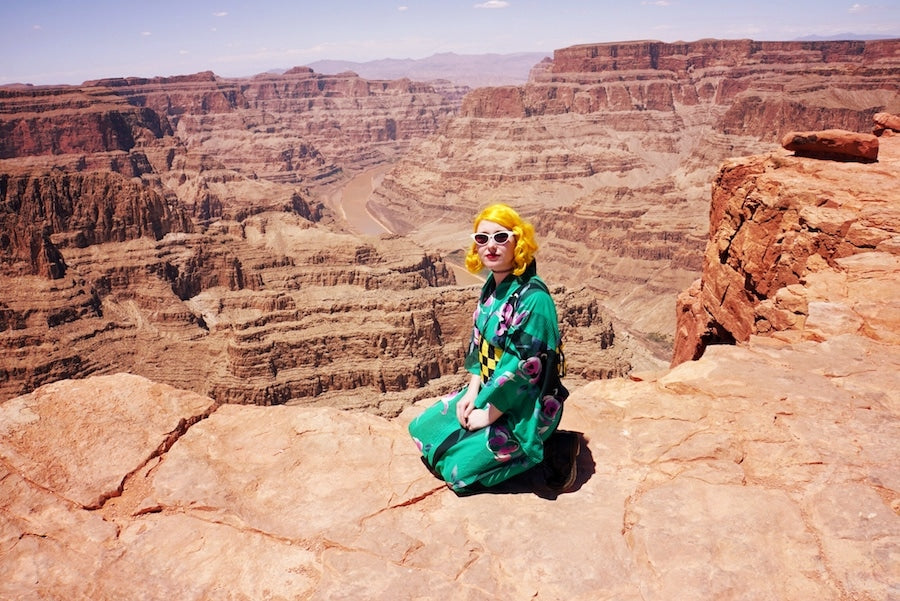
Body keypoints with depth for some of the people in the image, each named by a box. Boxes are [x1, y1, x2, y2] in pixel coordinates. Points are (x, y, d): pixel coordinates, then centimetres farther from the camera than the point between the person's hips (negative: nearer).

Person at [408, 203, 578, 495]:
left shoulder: (533, 298, -25)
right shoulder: (492, 285, 1)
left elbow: (522, 369, -24)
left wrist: (488, 416, -16)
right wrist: (472, 391, 0)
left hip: (525, 407, -8)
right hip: (489, 392, 9)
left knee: (458, 468, -10)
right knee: (422, 430, 11)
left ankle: (551, 453, 1)